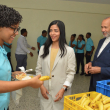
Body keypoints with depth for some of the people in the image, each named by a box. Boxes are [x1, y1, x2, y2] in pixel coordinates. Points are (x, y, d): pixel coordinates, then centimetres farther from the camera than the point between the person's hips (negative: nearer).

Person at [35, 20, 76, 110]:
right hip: (45, 90, 3)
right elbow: (38, 69, 7)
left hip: (60, 92, -2)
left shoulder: (69, 51, -4)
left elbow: (71, 73, -5)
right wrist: (41, 85, -3)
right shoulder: (43, 49, 6)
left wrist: (63, 89, -13)